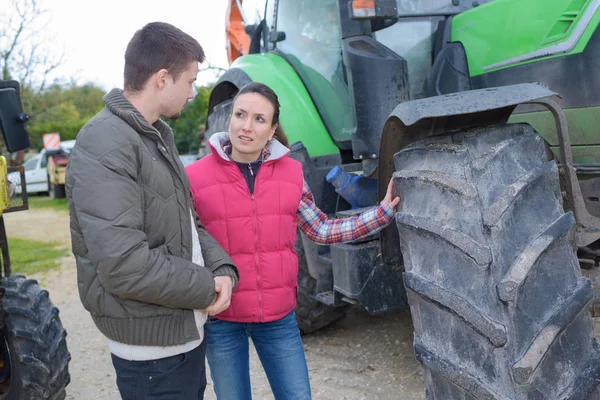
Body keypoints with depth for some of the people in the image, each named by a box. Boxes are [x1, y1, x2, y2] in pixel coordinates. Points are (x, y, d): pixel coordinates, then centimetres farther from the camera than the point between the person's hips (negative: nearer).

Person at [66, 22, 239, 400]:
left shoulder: (159, 135, 9)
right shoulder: (104, 148, -22)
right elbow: (124, 265, -29)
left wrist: (222, 268, -6)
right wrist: (206, 287, -16)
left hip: (189, 330, 9)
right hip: (152, 345, -9)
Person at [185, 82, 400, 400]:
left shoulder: (291, 173, -1)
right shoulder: (195, 177, -10)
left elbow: (321, 230, 6)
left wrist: (383, 212, 3)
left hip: (278, 315, 2)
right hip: (221, 318, -2)